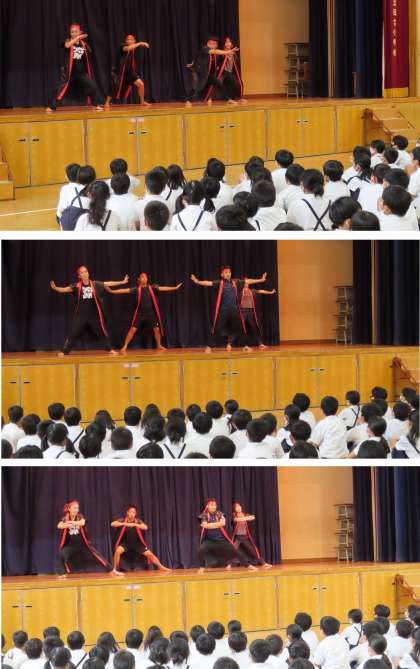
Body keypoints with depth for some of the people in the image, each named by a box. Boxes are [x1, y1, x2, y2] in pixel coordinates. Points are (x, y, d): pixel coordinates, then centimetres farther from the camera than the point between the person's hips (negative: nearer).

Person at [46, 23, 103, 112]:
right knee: (61, 88, -11)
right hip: (69, 72, -4)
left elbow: (88, 54, 19)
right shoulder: (68, 41, -5)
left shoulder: (83, 43, 4)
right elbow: (67, 45, -32)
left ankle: (96, 105, 17)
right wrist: (77, 38, -34)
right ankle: (51, 107, -5)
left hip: (81, 72, 4)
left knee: (92, 86, 2)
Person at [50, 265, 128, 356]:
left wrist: (122, 282, 2)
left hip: (94, 314, 2)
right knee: (73, 333, -4)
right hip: (81, 315, -2)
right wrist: (55, 288, -35)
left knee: (102, 331, 9)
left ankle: (110, 349, 23)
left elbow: (109, 284, 2)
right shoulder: (77, 286, -6)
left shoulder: (95, 284, -1)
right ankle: (64, 351, 3)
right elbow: (65, 289, -17)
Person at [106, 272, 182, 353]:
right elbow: (125, 290, -9)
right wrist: (112, 291, -15)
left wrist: (175, 288, -3)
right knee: (133, 329, -10)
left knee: (157, 329, 7)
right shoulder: (137, 289, -5)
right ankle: (124, 347, -6)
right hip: (140, 314, -3)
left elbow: (162, 288, 1)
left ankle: (159, 346, 29)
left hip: (151, 314, 3)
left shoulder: (151, 288, 3)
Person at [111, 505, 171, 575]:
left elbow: (145, 527, -23)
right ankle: (114, 569, -18)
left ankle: (161, 567, 20)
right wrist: (124, 524, -30)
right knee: (118, 551, -32)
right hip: (125, 543, -2)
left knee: (149, 554, 0)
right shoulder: (123, 520, -10)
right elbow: (113, 524, -24)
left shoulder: (137, 521, -7)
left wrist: (134, 524, -30)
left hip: (137, 543, 2)